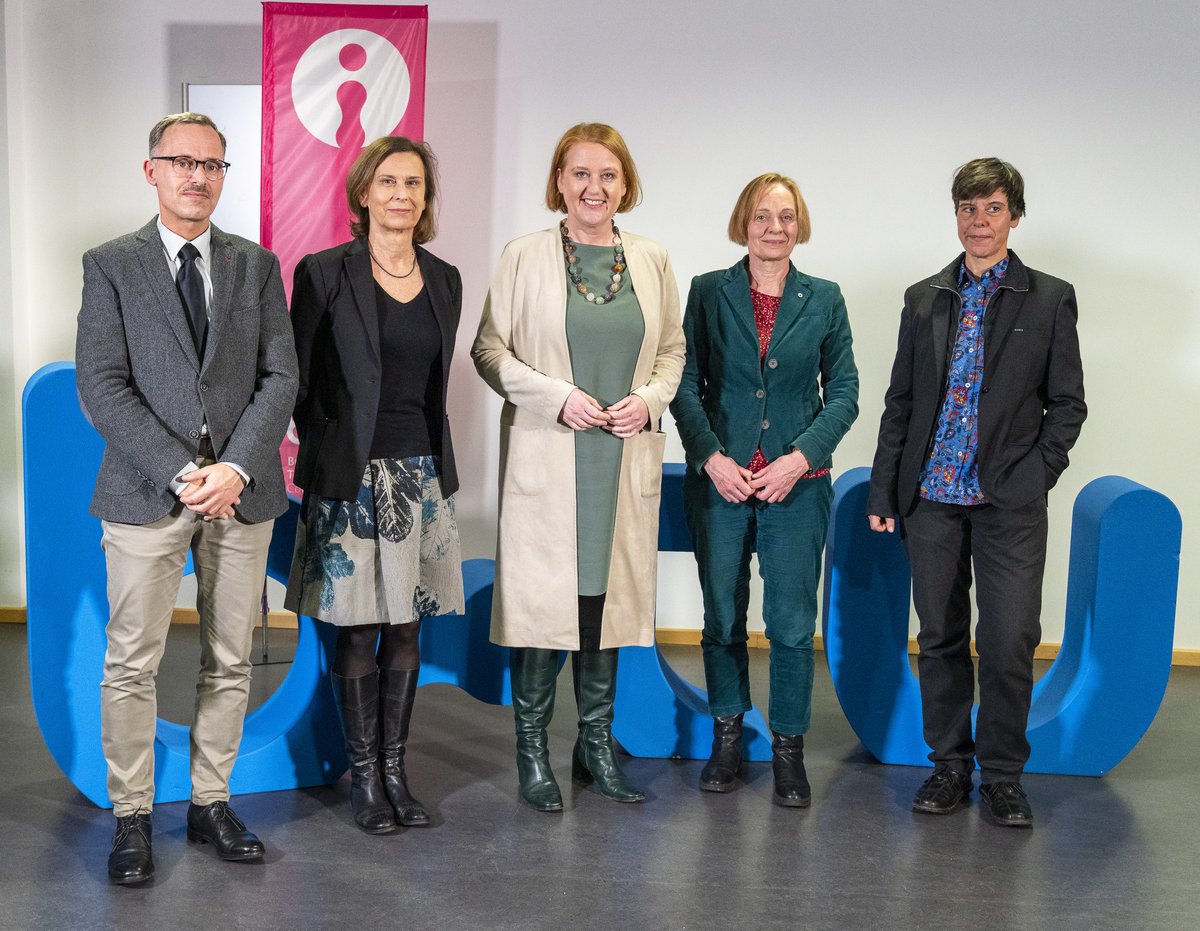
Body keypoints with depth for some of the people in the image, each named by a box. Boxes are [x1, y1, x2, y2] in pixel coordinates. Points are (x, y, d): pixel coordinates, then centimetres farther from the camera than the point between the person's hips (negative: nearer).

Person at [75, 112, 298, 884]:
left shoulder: (257, 265, 10)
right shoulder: (111, 266, 4)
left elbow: (281, 377, 3)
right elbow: (102, 386, -5)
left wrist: (235, 467, -11)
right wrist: (182, 473, -14)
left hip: (242, 490, 3)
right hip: (147, 491, -2)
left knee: (230, 661, 9)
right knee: (132, 665, 1)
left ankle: (212, 803, 22)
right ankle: (132, 817, 14)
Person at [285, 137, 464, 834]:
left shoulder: (444, 280, 10)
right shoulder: (325, 274, -4)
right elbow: (299, 383, -2)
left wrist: (435, 461, 12)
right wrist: (327, 452, -3)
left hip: (421, 475, 4)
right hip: (350, 477, -4)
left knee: (408, 626, 8)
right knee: (359, 631, 2)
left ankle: (395, 768, 20)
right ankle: (364, 775, 16)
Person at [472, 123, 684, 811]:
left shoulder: (653, 261, 8)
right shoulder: (525, 257, -2)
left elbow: (673, 349, 16)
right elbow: (490, 348, -1)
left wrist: (651, 397, -4)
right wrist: (557, 396, -13)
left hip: (626, 461, 3)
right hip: (547, 459, -3)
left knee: (609, 593, 9)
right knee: (543, 595, -2)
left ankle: (597, 744, 23)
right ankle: (533, 750, 13)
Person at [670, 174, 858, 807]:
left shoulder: (823, 299, 5)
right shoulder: (709, 292, 3)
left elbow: (843, 393, 4)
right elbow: (685, 386, 2)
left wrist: (800, 457, -9)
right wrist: (711, 457, -10)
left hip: (796, 486, 0)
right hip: (719, 482, 0)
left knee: (792, 623, 1)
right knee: (722, 617, 10)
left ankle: (788, 749, 16)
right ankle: (727, 735, 27)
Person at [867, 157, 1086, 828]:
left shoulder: (1050, 299, 4)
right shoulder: (924, 299, 11)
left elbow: (1067, 404, 4)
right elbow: (900, 402, 11)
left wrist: (1034, 478, -7)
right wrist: (883, 492, 7)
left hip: (1009, 502, -2)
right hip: (933, 497, 2)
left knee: (1010, 643, -3)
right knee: (941, 639, 9)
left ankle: (1003, 775, 13)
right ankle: (950, 766, 22)